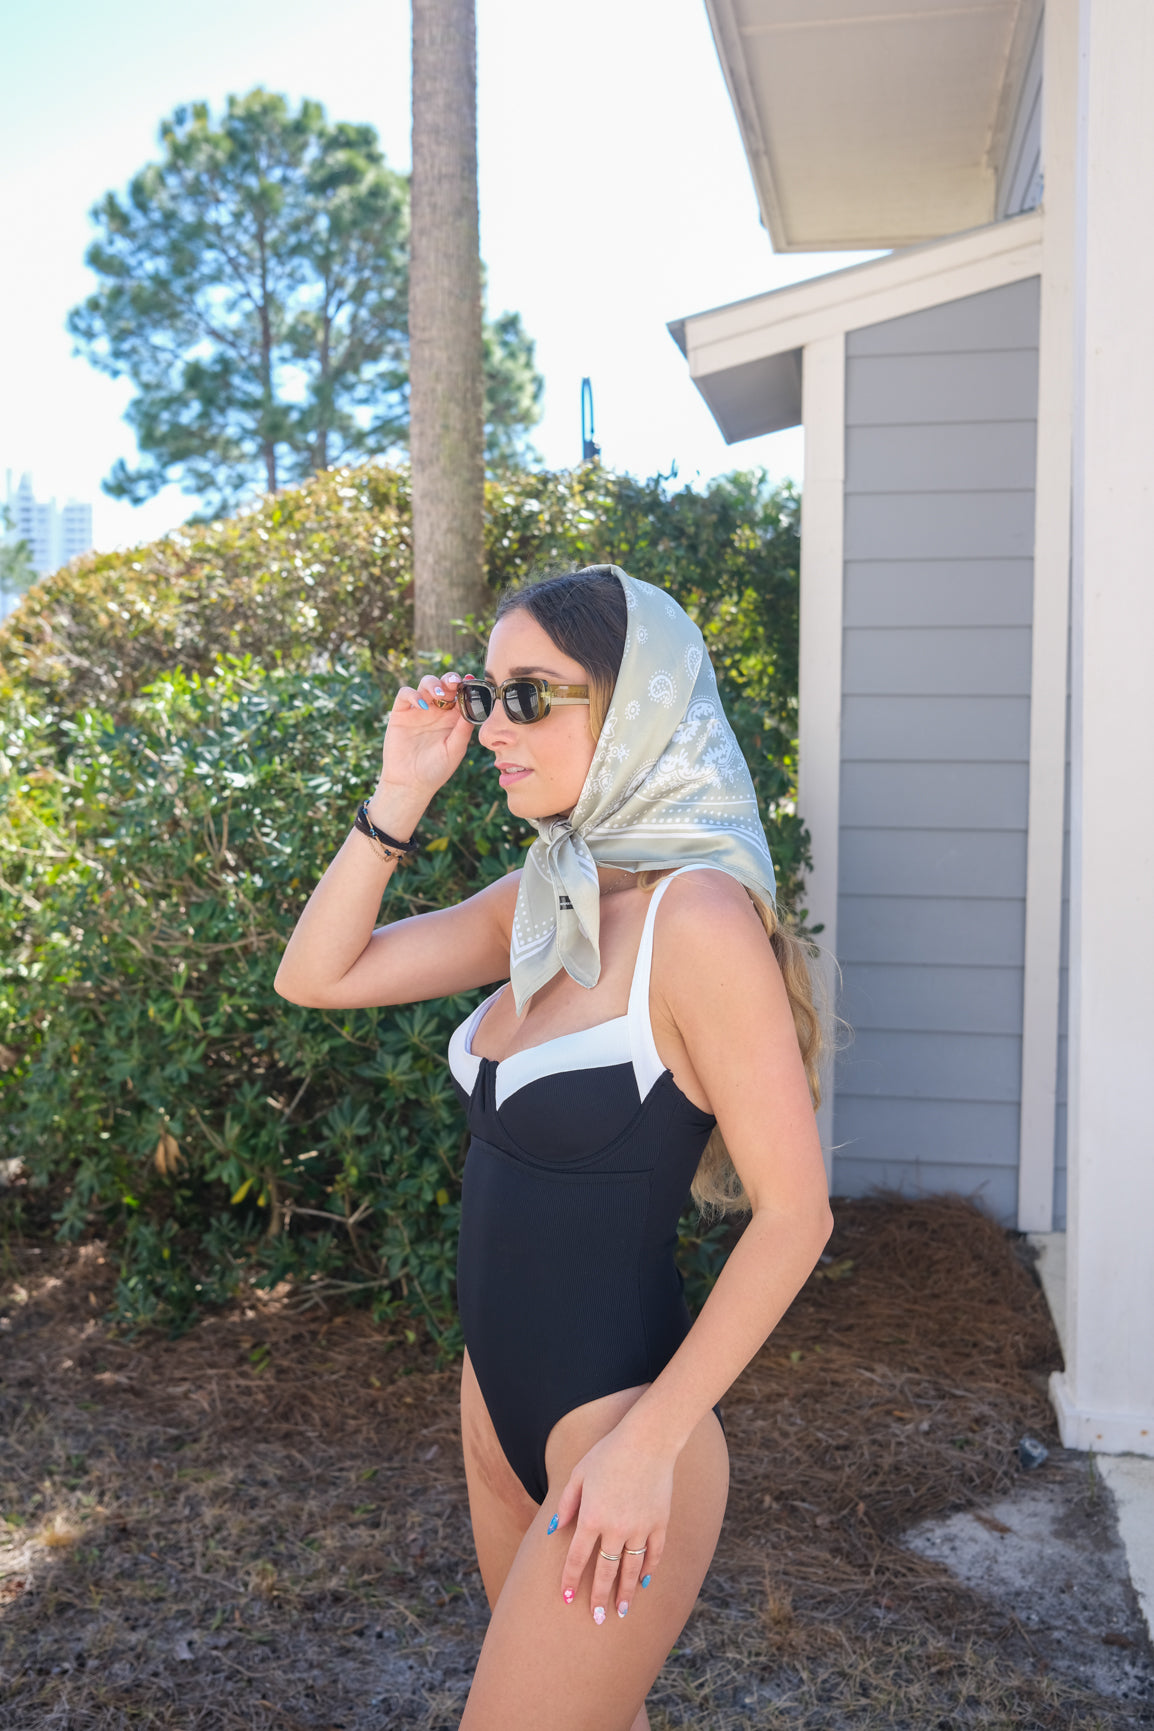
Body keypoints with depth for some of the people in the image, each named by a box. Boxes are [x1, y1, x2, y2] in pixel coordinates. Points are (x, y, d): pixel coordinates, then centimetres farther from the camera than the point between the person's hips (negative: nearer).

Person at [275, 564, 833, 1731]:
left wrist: (649, 1444, -18)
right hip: (501, 1394, 8)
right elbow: (316, 977, 4)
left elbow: (794, 1214, -19)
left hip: (619, 1424, -7)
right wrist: (399, 795, -7)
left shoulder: (698, 915, -22)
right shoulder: (544, 900, 2)